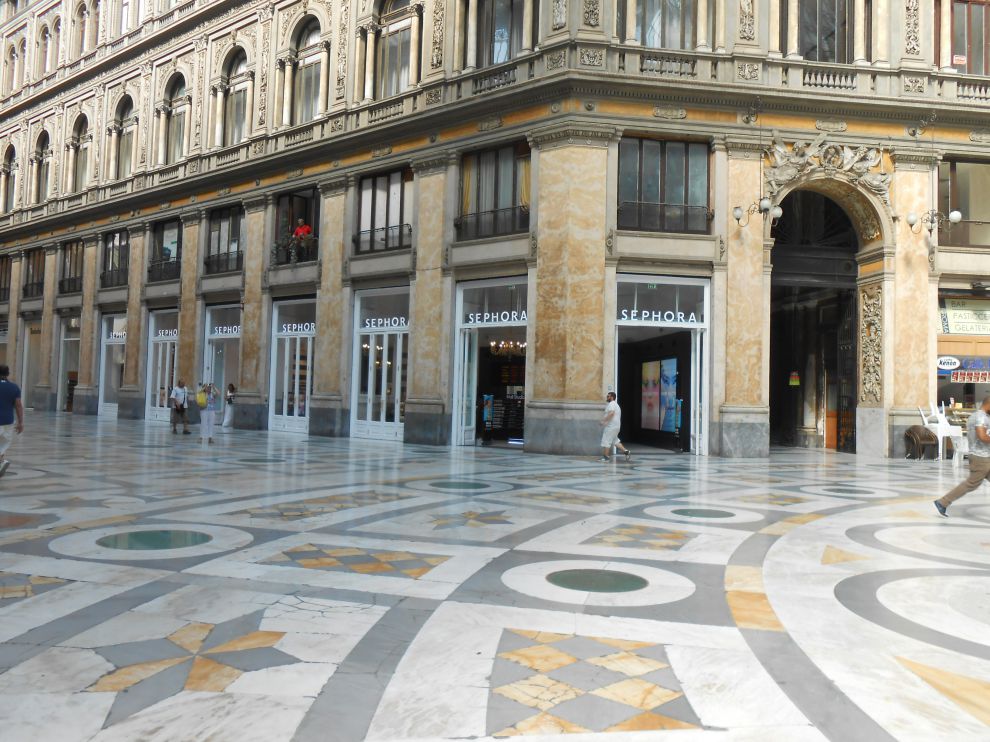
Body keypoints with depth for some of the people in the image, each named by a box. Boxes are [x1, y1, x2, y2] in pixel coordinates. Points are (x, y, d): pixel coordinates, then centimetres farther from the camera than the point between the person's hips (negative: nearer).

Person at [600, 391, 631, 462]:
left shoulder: (611, 404, -12)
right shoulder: (616, 404, 21)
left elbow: (611, 413, -28)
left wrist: (604, 420, -25)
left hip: (611, 427, -11)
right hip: (616, 426, 11)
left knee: (606, 441, -6)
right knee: (615, 441, 17)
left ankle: (605, 457, -3)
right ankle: (626, 451, 11)